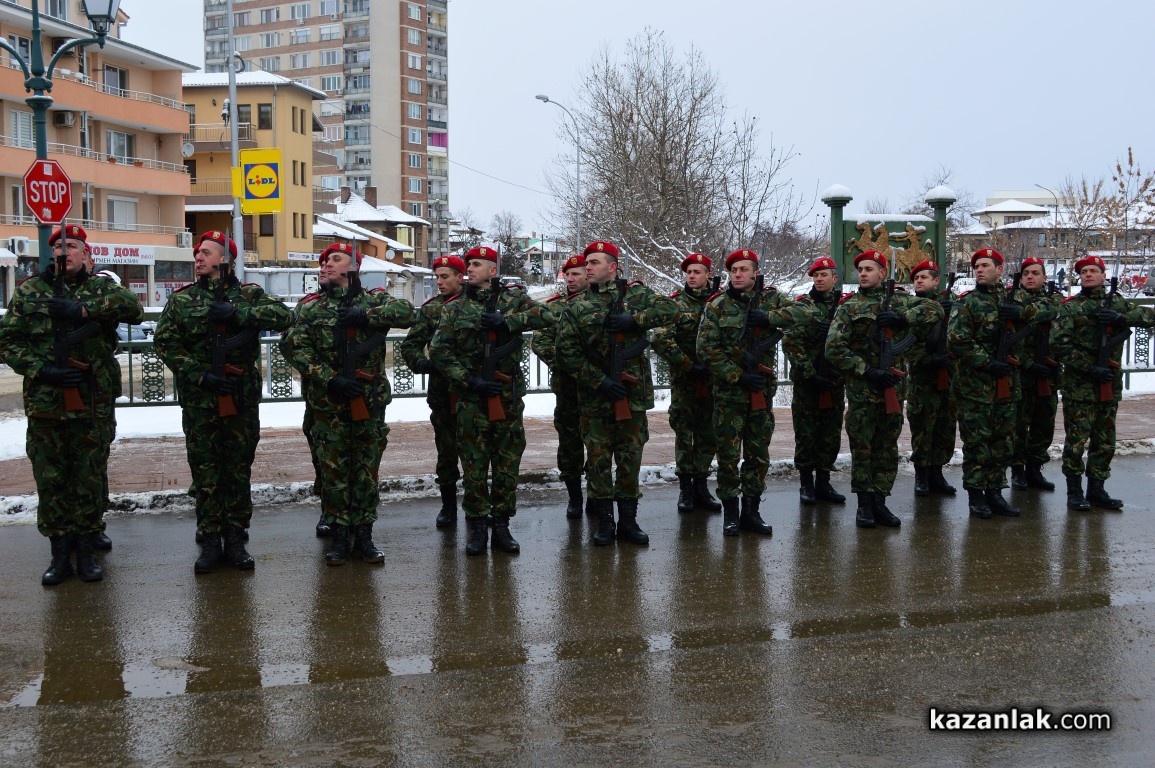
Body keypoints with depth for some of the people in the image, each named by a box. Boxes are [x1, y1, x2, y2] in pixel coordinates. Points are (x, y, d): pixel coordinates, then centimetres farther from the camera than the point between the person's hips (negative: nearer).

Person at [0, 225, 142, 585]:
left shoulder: (100, 289, 5)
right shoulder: (29, 291, 7)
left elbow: (133, 307, -16)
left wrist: (82, 309, -23)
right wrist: (40, 370, -12)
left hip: (94, 403, 0)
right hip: (45, 404, 1)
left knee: (91, 478, 7)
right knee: (50, 480, 4)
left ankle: (87, 547, 19)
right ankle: (60, 551, 14)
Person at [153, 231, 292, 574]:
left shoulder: (249, 295, 3)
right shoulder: (182, 299, 5)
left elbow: (284, 316, -12)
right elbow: (165, 342, -1)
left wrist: (237, 313, -21)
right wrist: (199, 375, -12)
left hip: (242, 398, 0)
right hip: (199, 400, 0)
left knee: (238, 470, 7)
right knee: (205, 471, 4)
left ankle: (235, 540, 18)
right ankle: (210, 542, 14)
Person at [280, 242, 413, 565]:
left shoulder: (373, 299, 6)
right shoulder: (310, 306, 4)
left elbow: (406, 311, -11)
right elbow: (295, 347, -8)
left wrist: (365, 315, -20)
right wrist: (330, 379, -17)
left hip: (370, 401, 1)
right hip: (329, 403, 0)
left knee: (367, 471, 7)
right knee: (333, 471, 4)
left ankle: (363, 535, 17)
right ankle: (339, 536, 13)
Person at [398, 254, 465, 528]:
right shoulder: (429, 308, 7)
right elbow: (409, 346, 8)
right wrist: (422, 363, -11)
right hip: (441, 390, 2)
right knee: (446, 449, 8)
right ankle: (448, 506, 18)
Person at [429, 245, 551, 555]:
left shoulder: (512, 298, 6)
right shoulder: (455, 308, 6)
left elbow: (544, 316, -9)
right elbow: (439, 351, 0)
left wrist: (506, 321, -19)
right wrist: (468, 380, -10)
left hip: (509, 396, 0)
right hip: (471, 398, 0)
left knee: (507, 465, 5)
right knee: (474, 466, 2)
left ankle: (501, 525, 16)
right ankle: (477, 527, 12)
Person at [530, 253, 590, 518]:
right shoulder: (553, 306, 6)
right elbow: (539, 341, 2)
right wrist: (560, 360, -12)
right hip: (566, 383, 1)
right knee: (568, 438, 6)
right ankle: (574, 496, 16)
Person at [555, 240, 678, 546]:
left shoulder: (636, 294, 4)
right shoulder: (576, 308, 2)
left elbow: (670, 309, -6)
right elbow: (567, 352, -4)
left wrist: (633, 319, -18)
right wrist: (600, 382, -12)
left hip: (634, 393, 0)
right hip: (595, 396, 0)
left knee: (630, 458, 7)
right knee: (598, 460, 3)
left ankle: (628, 520, 18)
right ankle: (604, 522, 14)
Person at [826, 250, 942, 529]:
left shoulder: (898, 300, 8)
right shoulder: (849, 307, 0)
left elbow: (935, 310, 1)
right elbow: (834, 349, -7)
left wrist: (902, 317, -13)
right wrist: (866, 371, -13)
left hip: (893, 386, 3)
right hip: (861, 389, -3)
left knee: (888, 448, 7)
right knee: (862, 448, 1)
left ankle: (879, 502, 15)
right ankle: (864, 505, 9)